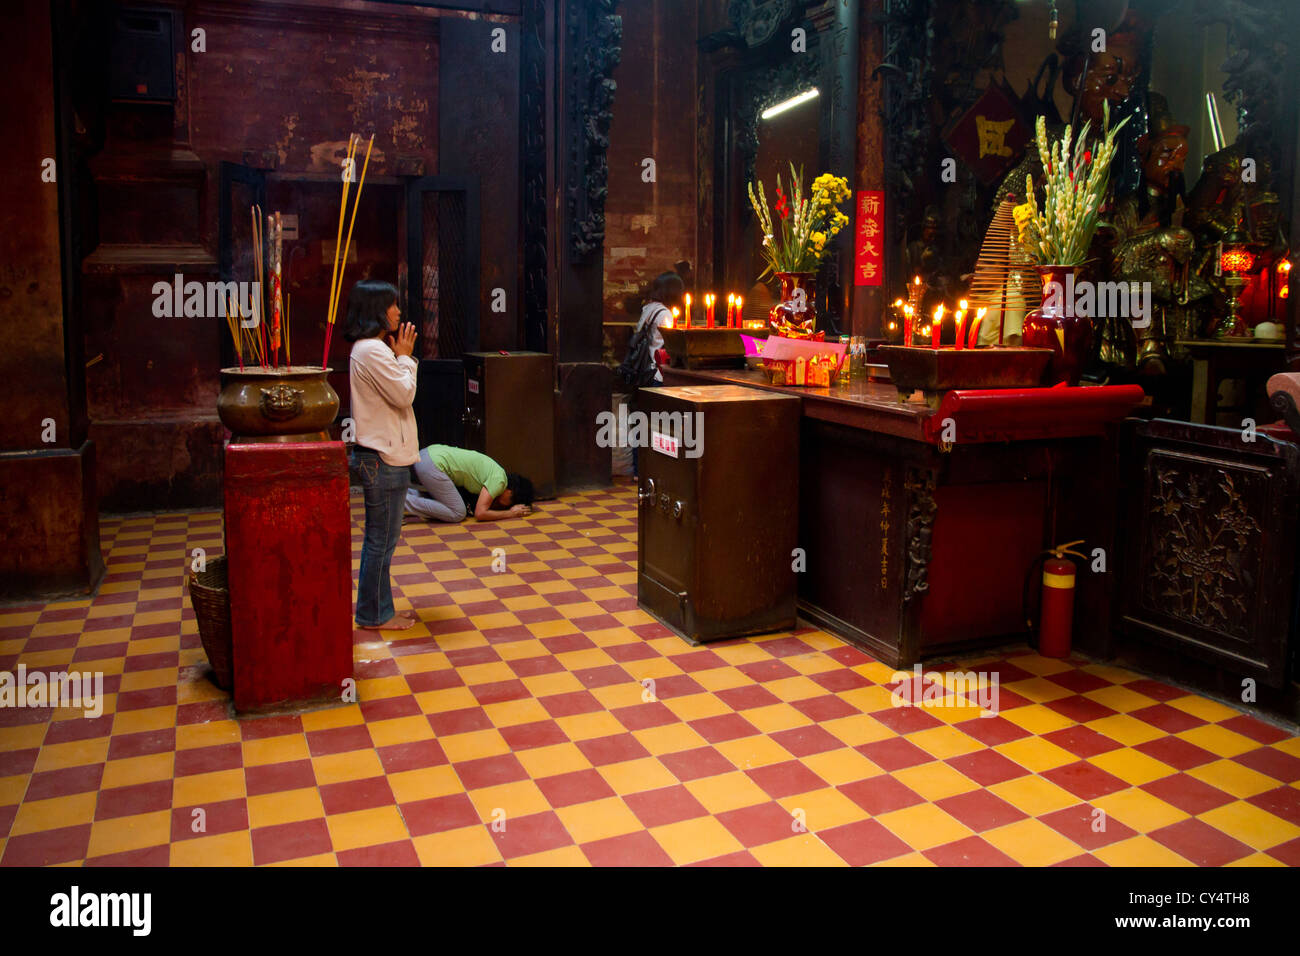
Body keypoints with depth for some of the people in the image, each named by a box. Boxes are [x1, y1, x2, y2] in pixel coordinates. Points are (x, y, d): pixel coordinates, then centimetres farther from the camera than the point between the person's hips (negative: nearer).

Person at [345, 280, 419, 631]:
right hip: (383, 458, -11)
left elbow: (399, 393, 17)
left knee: (382, 538, 16)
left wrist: (402, 356, 7)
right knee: (381, 540, -1)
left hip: (383, 456, 11)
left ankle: (378, 611, 25)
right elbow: (404, 395, -18)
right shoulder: (373, 351, -17)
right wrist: (404, 356, -6)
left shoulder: (371, 348, 16)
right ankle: (374, 614, 10)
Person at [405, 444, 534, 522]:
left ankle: (406, 493, 12)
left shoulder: (495, 472, 18)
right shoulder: (499, 480, -9)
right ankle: (403, 501, -13)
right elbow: (480, 514, -13)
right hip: (433, 465, -9)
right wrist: (511, 513, -1)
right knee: (458, 514, -6)